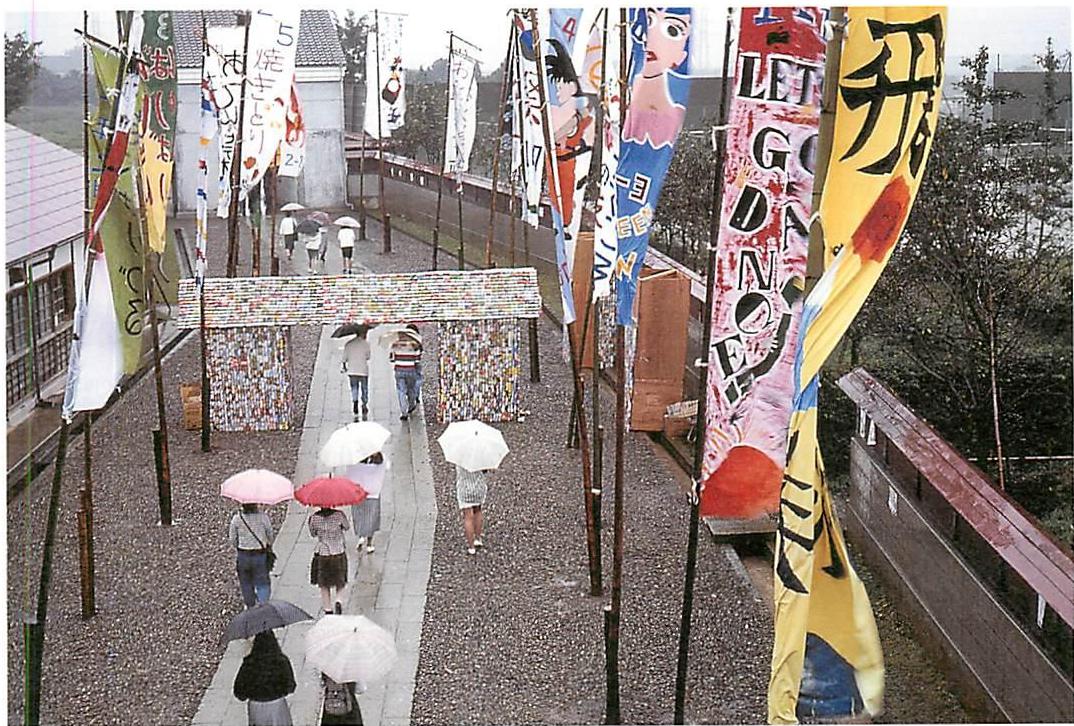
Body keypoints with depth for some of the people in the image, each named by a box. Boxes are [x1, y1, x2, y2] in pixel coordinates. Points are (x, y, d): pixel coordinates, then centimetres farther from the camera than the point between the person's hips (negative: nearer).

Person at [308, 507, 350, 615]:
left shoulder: (314, 518, -11)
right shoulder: (339, 515, -14)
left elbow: (313, 533, 6)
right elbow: (347, 527, 5)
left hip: (322, 554, 0)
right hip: (338, 553, 0)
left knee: (324, 585, 15)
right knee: (340, 582, 19)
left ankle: (328, 611, 16)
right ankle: (339, 600, -5)